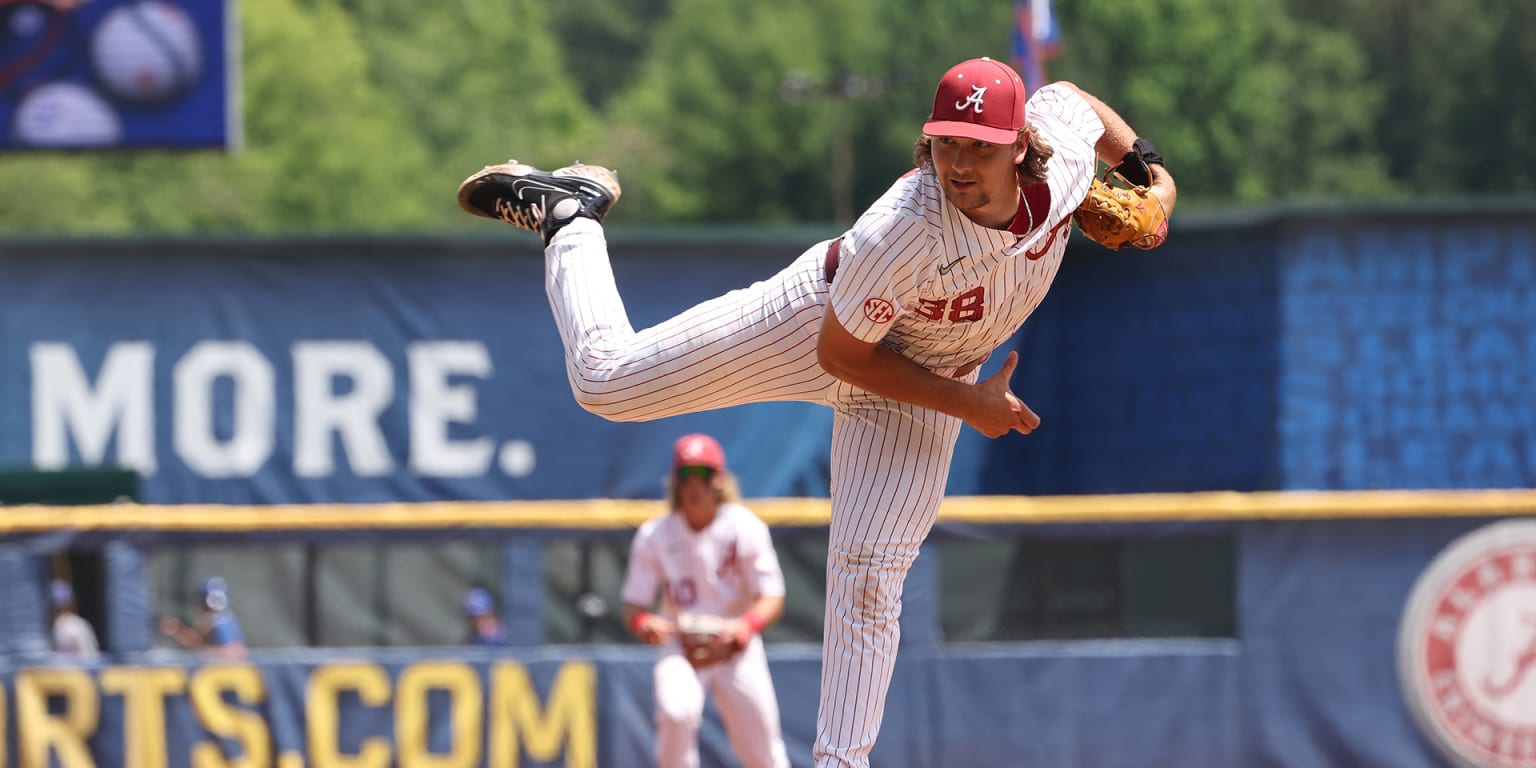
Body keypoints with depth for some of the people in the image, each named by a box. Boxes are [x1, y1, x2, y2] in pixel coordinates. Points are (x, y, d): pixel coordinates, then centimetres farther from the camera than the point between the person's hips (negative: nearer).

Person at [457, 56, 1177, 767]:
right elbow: (840, 353, -26)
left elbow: (1066, 95, 2)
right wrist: (964, 403, -23)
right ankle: (571, 213, 28)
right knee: (605, 379, 2)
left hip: (916, 389, 4)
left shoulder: (1064, 150, -26)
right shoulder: (907, 230, -41)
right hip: (822, 318, -4)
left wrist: (1151, 168, -4)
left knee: (868, 579, -6)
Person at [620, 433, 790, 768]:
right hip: (681, 649, -1)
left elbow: (773, 600, -11)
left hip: (737, 651, 1)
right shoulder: (654, 535, -8)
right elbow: (633, 607, -7)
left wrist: (743, 626, -33)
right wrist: (644, 624, -31)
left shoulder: (745, 527, -9)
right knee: (675, 711, -31)